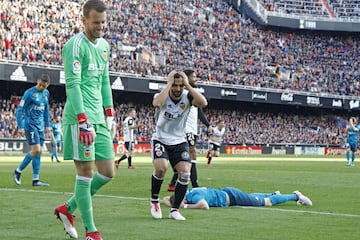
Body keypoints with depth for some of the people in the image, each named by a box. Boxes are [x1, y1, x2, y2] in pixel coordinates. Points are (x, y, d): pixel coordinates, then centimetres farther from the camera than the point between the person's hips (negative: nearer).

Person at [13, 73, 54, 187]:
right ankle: (18, 171, 1)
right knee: (36, 150, -15)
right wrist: (20, 127, -16)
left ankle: (36, 180, 5)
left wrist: (47, 125, 19)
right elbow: (20, 109, -11)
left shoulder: (46, 93, 10)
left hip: (40, 126, 7)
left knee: (39, 151, 3)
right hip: (30, 125, -7)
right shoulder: (29, 93, -12)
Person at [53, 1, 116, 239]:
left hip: (99, 118, 8)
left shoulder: (104, 46, 16)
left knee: (108, 172, 8)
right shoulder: (75, 45, -10)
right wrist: (83, 120, -23)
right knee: (86, 172, -5)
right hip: (80, 119, -8)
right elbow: (72, 85, -16)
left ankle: (68, 209, 24)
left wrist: (109, 113, 19)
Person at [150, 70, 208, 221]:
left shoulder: (187, 97, -10)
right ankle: (154, 200, 0)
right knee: (161, 167, -27)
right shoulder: (162, 96, -15)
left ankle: (174, 210, 3)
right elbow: (157, 103, -41)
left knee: (185, 173, -13)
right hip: (160, 140, -2)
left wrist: (187, 84, -27)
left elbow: (203, 103, -30)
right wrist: (169, 84, -31)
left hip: (179, 141, 2)